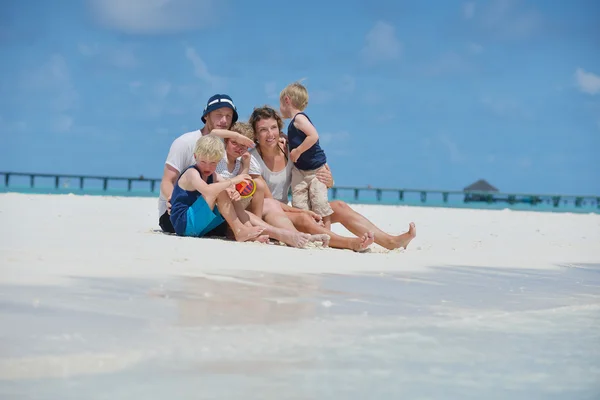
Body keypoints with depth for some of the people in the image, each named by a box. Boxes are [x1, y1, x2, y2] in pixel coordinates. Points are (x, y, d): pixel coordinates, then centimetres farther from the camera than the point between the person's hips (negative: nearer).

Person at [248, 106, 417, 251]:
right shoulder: (252, 160, -13)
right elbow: (267, 201, -16)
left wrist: (328, 181, -17)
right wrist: (301, 211, -25)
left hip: (287, 210, 6)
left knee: (338, 206, -12)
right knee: (302, 218, -36)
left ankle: (390, 241, -23)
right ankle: (351, 243, -52)